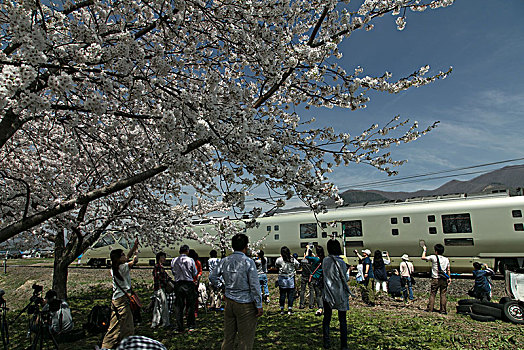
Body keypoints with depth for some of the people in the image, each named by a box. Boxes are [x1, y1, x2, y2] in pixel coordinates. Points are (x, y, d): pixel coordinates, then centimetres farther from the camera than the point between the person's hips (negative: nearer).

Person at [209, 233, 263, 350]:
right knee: (245, 338, 6)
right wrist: (259, 306, -8)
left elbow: (212, 277, 11)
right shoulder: (248, 262, -14)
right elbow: (255, 286, -14)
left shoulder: (225, 261, 1)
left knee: (228, 336, 17)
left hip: (229, 302, 5)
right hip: (245, 305, -5)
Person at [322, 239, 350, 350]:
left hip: (327, 294, 3)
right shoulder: (341, 262, -13)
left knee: (326, 318, 12)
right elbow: (345, 279, -7)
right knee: (342, 320, 7)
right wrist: (348, 292, 7)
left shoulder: (325, 261, -2)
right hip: (340, 294, -3)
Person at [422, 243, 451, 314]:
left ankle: (430, 308, 6)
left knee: (432, 294, 4)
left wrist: (424, 250, 13)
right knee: (443, 295, 7)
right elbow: (448, 270, 7)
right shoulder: (446, 259, 5)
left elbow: (423, 258, 1)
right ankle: (443, 310, 8)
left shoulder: (433, 257, -8)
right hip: (444, 279, 3)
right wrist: (449, 278, 15)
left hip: (435, 279, -3)